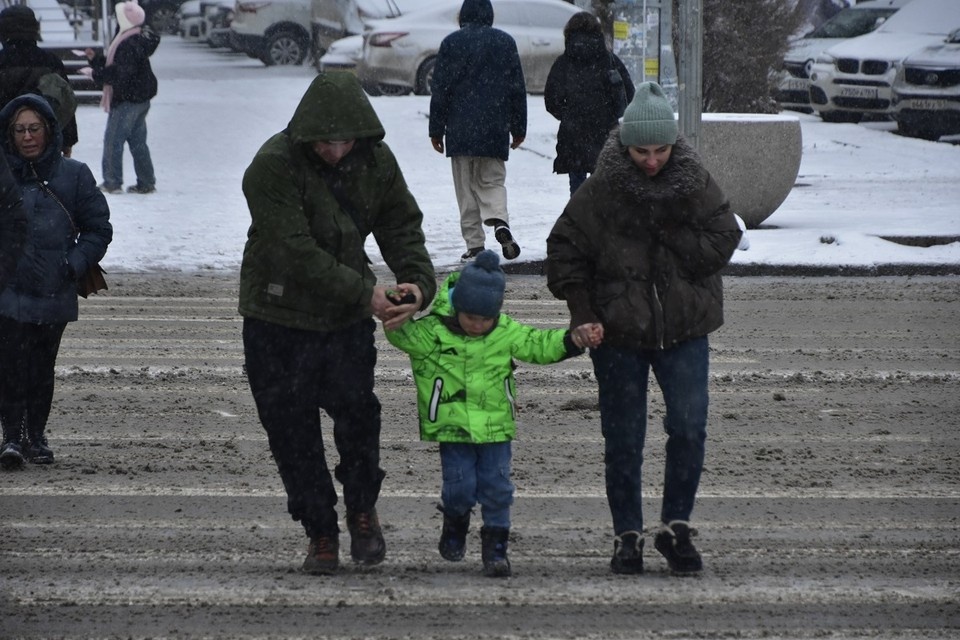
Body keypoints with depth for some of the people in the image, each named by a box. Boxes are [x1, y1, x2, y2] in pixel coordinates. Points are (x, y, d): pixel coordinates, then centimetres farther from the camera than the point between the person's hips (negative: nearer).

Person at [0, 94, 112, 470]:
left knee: (42, 367, 10)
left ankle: (36, 434, 24)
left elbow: (99, 229, 8)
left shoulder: (73, 175, 2)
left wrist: (74, 264, -5)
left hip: (55, 294, 1)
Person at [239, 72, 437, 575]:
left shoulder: (376, 161, -3)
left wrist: (417, 282, -15)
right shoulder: (273, 166, -22)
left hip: (348, 316, 3)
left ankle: (362, 510, 18)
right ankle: (320, 532, 17)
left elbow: (402, 227, 4)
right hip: (279, 319, -3)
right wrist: (364, 293, -25)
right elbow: (297, 254, -25)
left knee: (357, 411, -8)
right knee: (293, 430, 2)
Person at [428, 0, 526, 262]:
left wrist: (437, 129, 5)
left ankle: (475, 243, -1)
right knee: (492, 181, 9)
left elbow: (440, 89, -1)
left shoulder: (451, 43, -1)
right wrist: (518, 127, 14)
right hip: (495, 129, 2)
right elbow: (518, 88, 7)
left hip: (460, 130, -2)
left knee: (466, 188, 4)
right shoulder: (505, 42, 4)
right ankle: (500, 223, -20)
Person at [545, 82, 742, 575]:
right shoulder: (601, 190, -7)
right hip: (618, 332, -1)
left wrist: (670, 233, -17)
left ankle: (676, 528, 6)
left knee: (689, 428, -10)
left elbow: (723, 243, -5)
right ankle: (627, 536, 16)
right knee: (623, 440, 4)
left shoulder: (695, 184, -2)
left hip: (684, 330, 1)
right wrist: (582, 312, -9)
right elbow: (564, 251, -1)